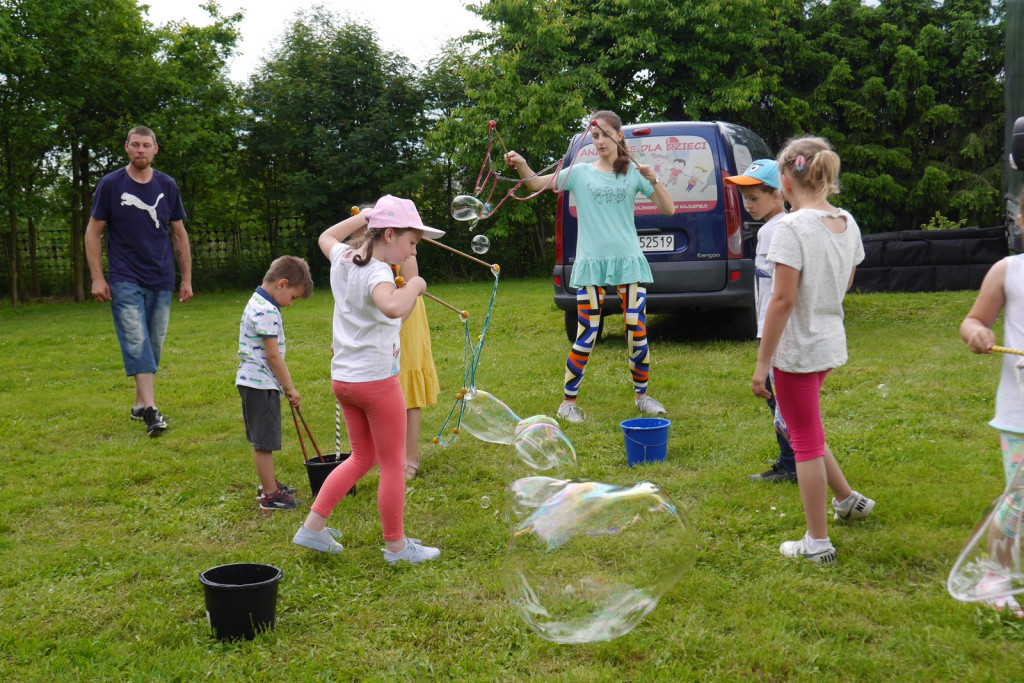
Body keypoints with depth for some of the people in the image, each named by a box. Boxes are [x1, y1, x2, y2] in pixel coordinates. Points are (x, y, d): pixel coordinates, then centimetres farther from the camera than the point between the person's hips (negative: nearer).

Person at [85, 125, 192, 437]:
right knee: (136, 342, -12)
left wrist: (187, 279, 10)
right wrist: (97, 278, -5)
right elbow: (93, 232, 2)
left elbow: (179, 234, 13)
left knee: (153, 345, 7)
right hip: (125, 280, -3)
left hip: (161, 281, 3)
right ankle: (151, 410, -16)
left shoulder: (167, 186, 7)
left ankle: (139, 404, 20)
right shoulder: (111, 184, 0)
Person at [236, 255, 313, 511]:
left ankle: (267, 484, 32)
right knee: (264, 441, -2)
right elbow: (272, 355, -20)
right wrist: (290, 388, -13)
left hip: (252, 381, 11)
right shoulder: (266, 311, -20)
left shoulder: (258, 302, 14)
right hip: (261, 384, -11)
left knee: (263, 439, 20)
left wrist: (285, 385, 21)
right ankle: (270, 495, 5)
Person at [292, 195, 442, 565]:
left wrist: (364, 216, 30)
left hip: (343, 378, 9)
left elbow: (326, 237, 30)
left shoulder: (343, 259, 4)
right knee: (393, 464, 7)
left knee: (363, 456, 22)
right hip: (376, 379, -8)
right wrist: (415, 285, -26)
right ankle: (397, 545, 18)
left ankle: (313, 526, 20)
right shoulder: (376, 272, -21)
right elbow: (393, 306, -44)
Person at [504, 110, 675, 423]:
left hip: (629, 262, 1)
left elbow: (669, 209, 4)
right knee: (586, 336, -3)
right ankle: (568, 401, 9)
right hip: (591, 264, -1)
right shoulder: (580, 172, 6)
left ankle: (641, 394, 22)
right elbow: (537, 183, -7)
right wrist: (521, 165, -27)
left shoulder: (633, 174, 8)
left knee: (638, 332, 1)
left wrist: (654, 180, -12)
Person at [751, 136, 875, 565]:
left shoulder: (792, 227, -20)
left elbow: (783, 298, -23)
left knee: (806, 442, 4)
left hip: (797, 348, -8)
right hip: (831, 343, 8)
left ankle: (818, 543, 16)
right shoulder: (847, 223, 3)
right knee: (805, 431, 28)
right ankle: (848, 499, 37)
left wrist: (762, 362, -18)